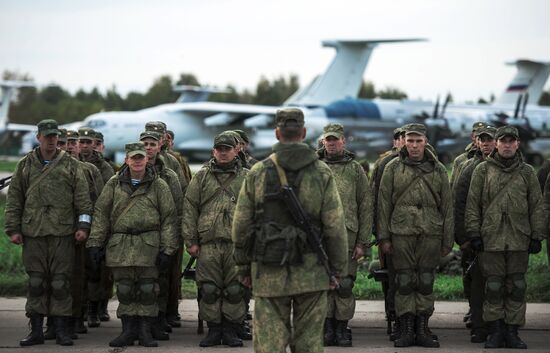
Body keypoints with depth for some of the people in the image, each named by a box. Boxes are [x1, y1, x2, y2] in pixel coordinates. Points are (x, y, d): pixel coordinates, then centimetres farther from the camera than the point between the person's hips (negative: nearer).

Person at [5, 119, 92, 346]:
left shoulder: (70, 165, 7)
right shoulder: (25, 165, 11)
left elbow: (82, 198, 5)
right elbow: (14, 199, 11)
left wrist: (83, 225, -3)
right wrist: (13, 228, 5)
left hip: (63, 233, -1)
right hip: (33, 233, 1)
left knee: (61, 282, -1)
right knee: (36, 282, 3)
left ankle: (61, 330, 4)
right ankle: (36, 330, 8)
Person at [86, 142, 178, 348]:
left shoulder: (158, 186, 5)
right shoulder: (114, 184, 10)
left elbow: (168, 219, 3)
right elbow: (101, 214, 9)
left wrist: (167, 250, -4)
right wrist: (95, 243, 2)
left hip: (149, 246, -1)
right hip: (120, 246, 2)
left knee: (148, 290, -1)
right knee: (124, 290, 3)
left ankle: (145, 331, 6)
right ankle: (129, 331, 9)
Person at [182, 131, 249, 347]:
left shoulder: (246, 178, 12)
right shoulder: (202, 177, 11)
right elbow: (189, 209, 9)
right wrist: (190, 240, 2)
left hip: (237, 243, 0)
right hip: (208, 243, 0)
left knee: (235, 291, -1)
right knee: (209, 289, -1)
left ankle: (230, 331, 7)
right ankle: (213, 330, 8)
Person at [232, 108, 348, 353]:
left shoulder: (257, 173, 0)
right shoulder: (322, 173, -2)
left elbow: (241, 225, 2)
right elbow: (335, 226, -3)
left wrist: (243, 267, 13)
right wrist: (337, 269, 6)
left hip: (269, 274, 0)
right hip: (311, 273, 0)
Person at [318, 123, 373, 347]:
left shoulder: (355, 170, 9)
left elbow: (366, 208, 6)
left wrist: (363, 242, 0)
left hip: (347, 235, -1)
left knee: (344, 284, -2)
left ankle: (342, 329, 5)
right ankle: (328, 329, 8)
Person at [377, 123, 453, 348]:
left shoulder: (438, 170, 9)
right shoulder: (393, 168, 5)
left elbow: (447, 207, 10)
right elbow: (384, 204, 4)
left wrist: (447, 241, 6)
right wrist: (383, 237, -1)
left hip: (431, 234, 1)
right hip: (402, 233, -1)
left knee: (426, 283, 3)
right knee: (404, 283, -1)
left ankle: (422, 329, 10)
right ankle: (406, 331, 4)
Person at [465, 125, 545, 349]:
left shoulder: (527, 172, 10)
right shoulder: (483, 170, 6)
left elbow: (537, 206, 9)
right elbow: (472, 204, 4)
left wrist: (537, 236, 2)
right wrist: (474, 234, -3)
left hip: (519, 239, 1)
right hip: (491, 238, -1)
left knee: (516, 287, 2)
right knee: (493, 287, 0)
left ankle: (512, 332, 8)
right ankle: (495, 332, 7)